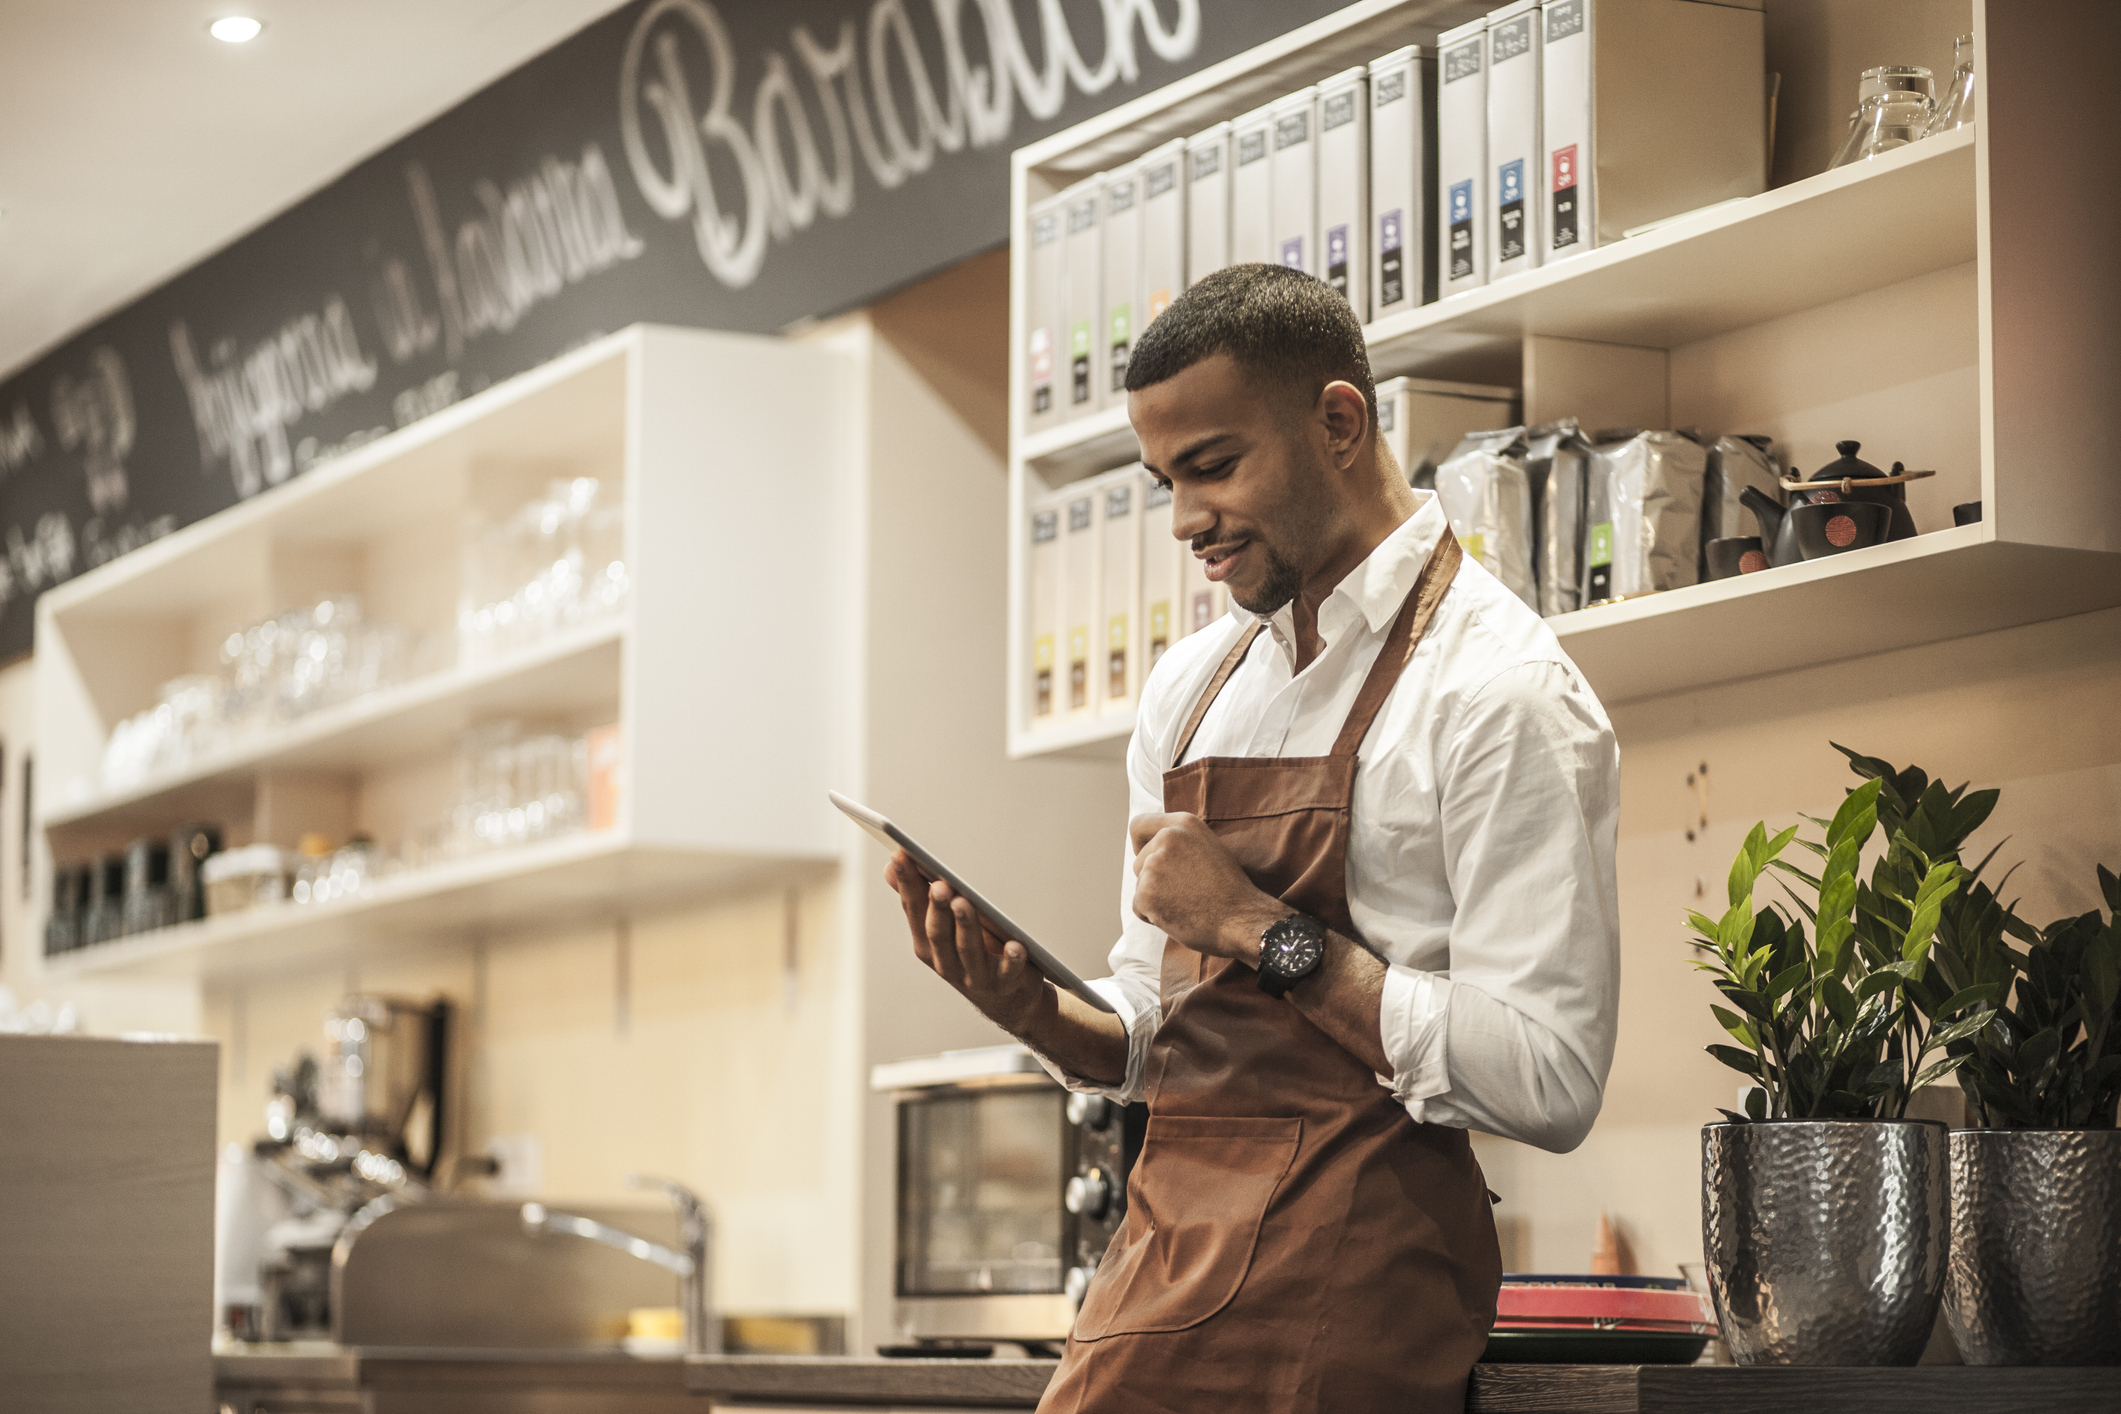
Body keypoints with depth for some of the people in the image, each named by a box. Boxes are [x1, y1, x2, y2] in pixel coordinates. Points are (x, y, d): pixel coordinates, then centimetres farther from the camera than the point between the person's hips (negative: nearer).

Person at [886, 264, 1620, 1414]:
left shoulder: (1498, 692, -10)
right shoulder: (1188, 689, 14)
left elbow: (1547, 1084, -18)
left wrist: (1259, 928, -16)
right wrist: (1030, 1008, -3)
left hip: (1336, 1272, -6)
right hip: (1163, 1251, 7)